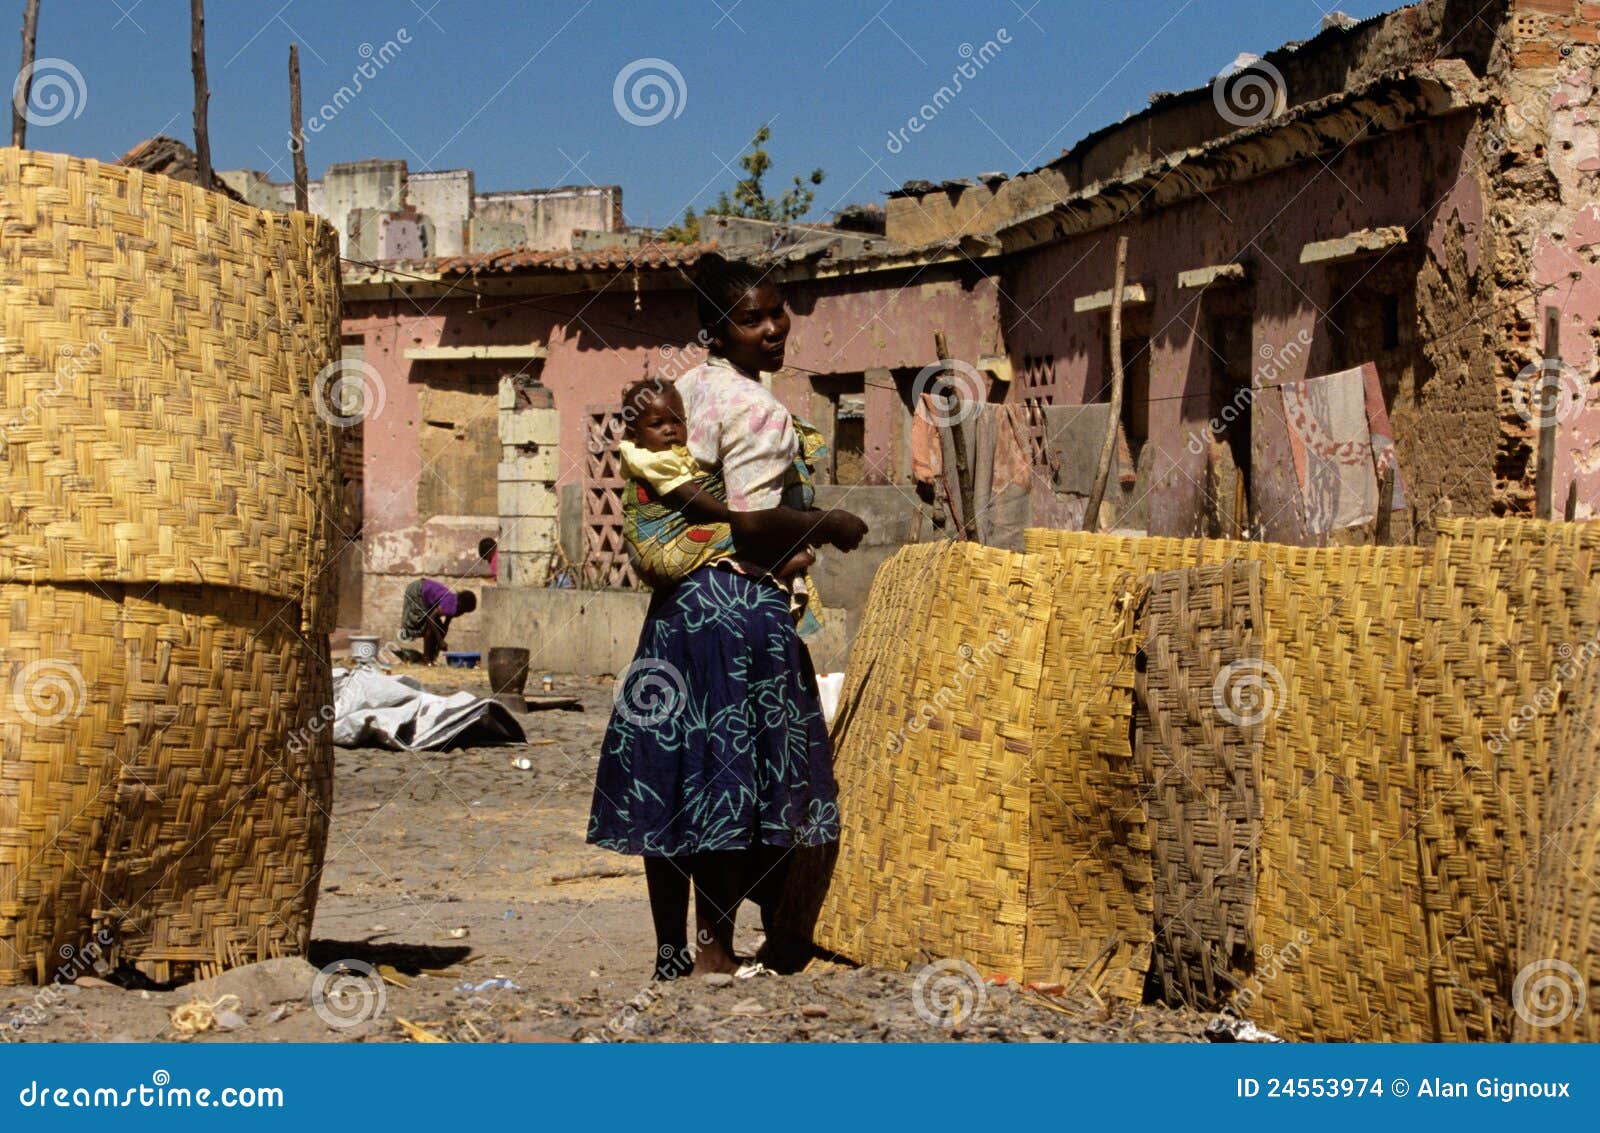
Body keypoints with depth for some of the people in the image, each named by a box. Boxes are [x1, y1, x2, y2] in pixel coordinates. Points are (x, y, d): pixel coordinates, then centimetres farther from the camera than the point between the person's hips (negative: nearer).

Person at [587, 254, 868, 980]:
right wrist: (833, 526, -6)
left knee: (669, 777, 10)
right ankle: (716, 949, 4)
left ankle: (670, 949, 18)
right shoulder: (759, 410, -14)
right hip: (739, 603, -9)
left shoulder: (683, 390, 13)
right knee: (730, 779, -2)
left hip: (677, 596, 9)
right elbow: (752, 522, -22)